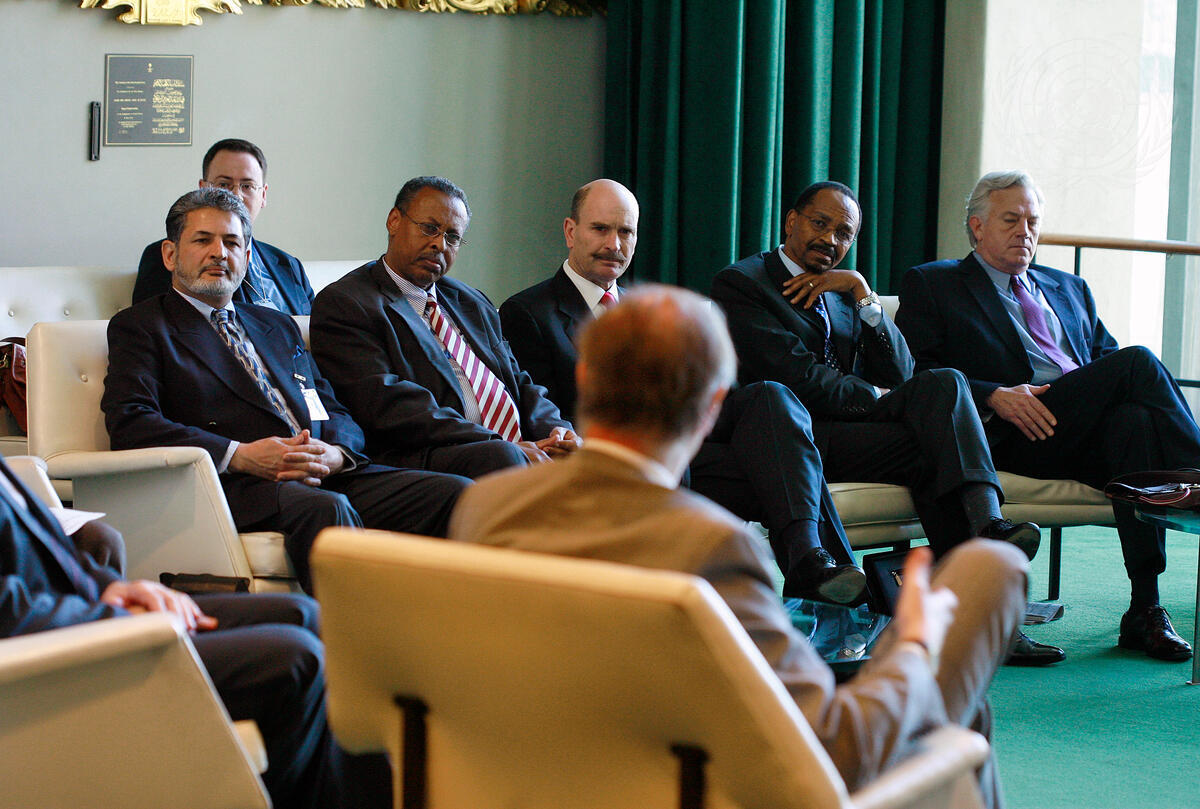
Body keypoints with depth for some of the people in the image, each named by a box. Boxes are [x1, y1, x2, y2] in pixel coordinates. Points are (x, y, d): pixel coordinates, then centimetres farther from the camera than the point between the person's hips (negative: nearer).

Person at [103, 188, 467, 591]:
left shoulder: (279, 327, 32)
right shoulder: (139, 327, 13)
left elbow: (337, 414, 24)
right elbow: (128, 424, -4)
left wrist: (335, 453, -4)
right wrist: (240, 455, -16)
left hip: (327, 475, 6)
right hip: (234, 484, -6)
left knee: (452, 493, -18)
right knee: (326, 508, -38)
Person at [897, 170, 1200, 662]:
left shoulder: (1070, 290, 32)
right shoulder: (931, 285, 15)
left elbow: (1106, 356, 25)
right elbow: (914, 374, 2)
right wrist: (994, 395, -13)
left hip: (1089, 433, 5)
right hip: (1009, 436, -5)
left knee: (1135, 419, -34)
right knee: (1138, 361, -25)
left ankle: (1144, 611, -34)